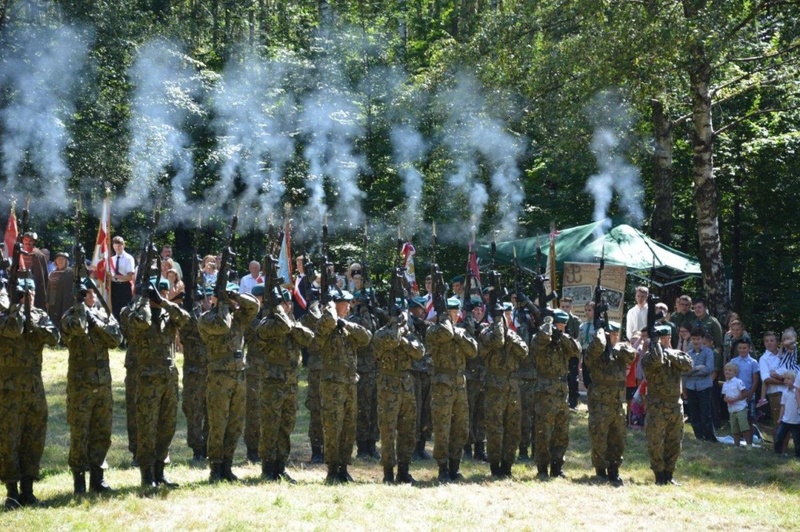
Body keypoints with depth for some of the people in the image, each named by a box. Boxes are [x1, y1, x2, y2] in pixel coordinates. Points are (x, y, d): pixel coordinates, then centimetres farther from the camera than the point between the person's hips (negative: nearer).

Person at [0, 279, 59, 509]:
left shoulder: (40, 316, 8)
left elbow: (53, 337, -8)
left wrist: (32, 321, -14)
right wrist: (19, 305, -17)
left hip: (35, 388, 5)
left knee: (34, 440, 7)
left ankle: (27, 490, 15)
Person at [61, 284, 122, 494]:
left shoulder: (104, 314, 10)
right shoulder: (71, 316, -3)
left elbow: (116, 339, -4)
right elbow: (77, 328, -27)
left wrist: (95, 321, -10)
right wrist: (80, 304, -16)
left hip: (104, 383, 5)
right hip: (80, 384, -5)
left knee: (102, 433, 8)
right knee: (79, 433, -2)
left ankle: (97, 476, 17)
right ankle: (79, 478, 5)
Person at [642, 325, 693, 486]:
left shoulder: (676, 354, 11)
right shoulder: (649, 356, -5)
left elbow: (689, 364, -7)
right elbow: (656, 359, -28)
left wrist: (670, 355, -14)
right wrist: (655, 343, -13)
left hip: (676, 406, 5)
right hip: (657, 407, -5)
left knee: (674, 444, 10)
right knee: (656, 443, -3)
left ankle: (669, 474, 19)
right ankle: (659, 476, 7)